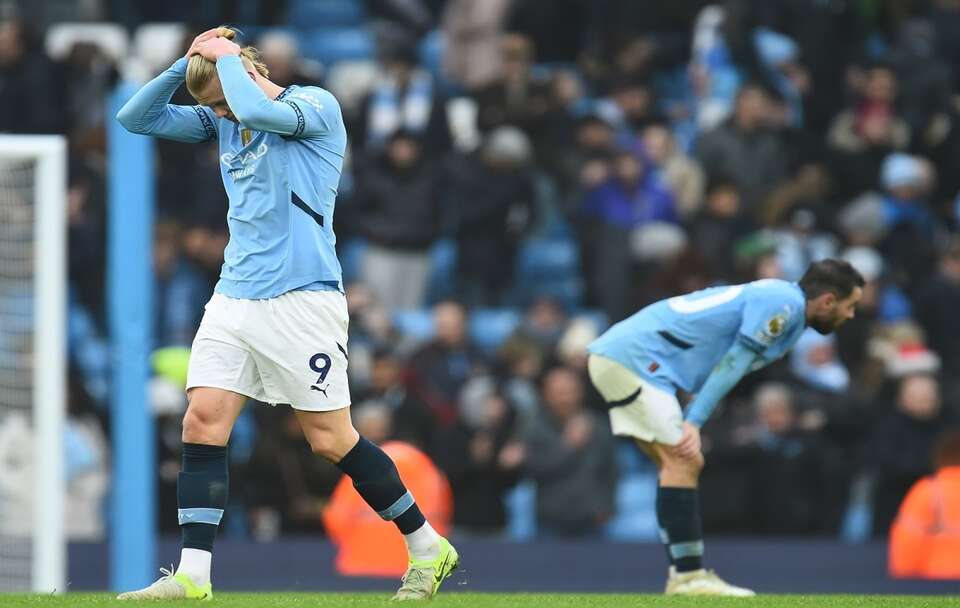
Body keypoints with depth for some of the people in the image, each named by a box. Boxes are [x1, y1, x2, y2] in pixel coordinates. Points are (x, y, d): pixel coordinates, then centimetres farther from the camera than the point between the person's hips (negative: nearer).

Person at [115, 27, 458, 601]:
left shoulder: (316, 105, -8)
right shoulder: (221, 122, 13)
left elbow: (257, 110, -28)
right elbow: (137, 117, 12)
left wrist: (224, 56, -12)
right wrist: (186, 63, 1)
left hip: (302, 300, -6)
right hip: (234, 297, 6)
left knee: (331, 440, -3)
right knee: (203, 421, -8)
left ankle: (429, 549, 13)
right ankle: (193, 576, -9)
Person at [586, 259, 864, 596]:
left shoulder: (783, 301, 17)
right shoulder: (785, 302, -12)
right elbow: (733, 361, -16)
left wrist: (692, 423, 4)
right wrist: (694, 422, -18)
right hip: (632, 356, -10)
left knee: (683, 463, 11)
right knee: (682, 462, -14)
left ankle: (685, 575, 11)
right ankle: (687, 577, -15)